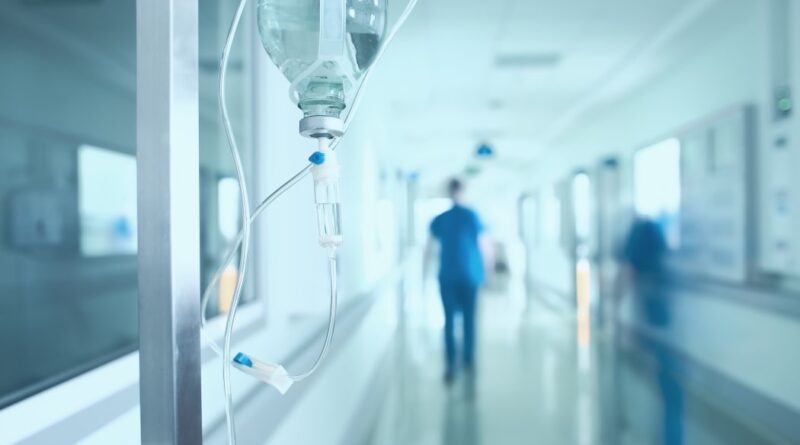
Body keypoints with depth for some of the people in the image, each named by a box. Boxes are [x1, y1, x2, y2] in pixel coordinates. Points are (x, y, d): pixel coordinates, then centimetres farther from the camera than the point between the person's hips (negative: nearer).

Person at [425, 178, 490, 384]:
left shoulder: (439, 219, 2)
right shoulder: (472, 216, -3)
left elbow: (428, 249, 2)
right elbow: (482, 246, -1)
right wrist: (484, 271, 10)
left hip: (447, 276, 1)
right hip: (469, 275, -1)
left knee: (449, 320, 1)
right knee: (469, 318, 13)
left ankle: (451, 366, -8)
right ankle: (468, 359, 23)